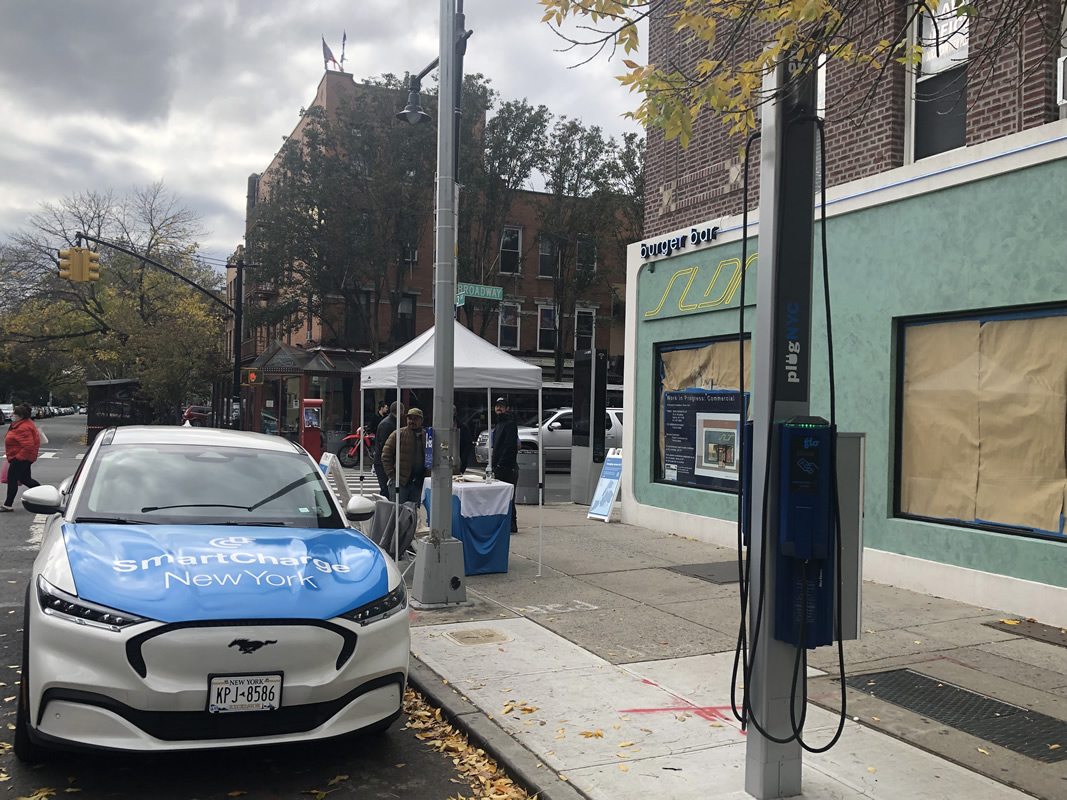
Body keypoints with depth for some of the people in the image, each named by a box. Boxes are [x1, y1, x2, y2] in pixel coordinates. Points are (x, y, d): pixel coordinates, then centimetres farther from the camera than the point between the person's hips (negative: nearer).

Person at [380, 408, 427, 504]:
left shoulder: (426, 436, 11)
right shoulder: (398, 434, 0)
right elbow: (386, 455, -2)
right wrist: (392, 475, -8)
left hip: (418, 484, 4)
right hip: (400, 482, -4)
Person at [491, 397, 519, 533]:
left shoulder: (510, 424, -8)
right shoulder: (499, 425, 21)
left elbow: (510, 446, -18)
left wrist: (500, 464, -21)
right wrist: (494, 465, 16)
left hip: (508, 467, -10)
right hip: (499, 468, 10)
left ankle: (511, 525, -5)